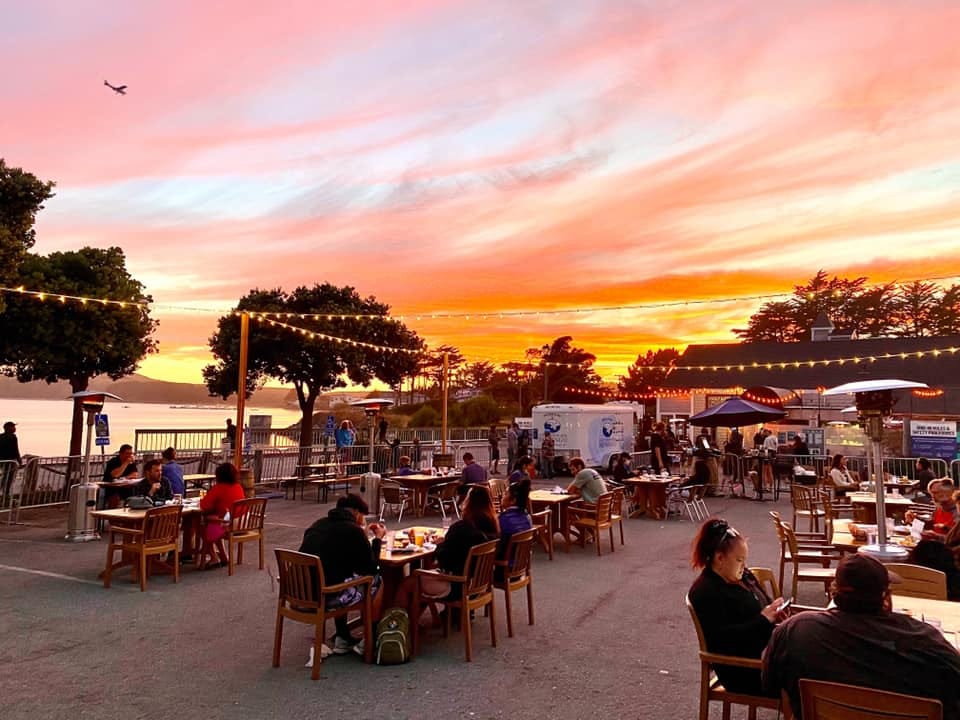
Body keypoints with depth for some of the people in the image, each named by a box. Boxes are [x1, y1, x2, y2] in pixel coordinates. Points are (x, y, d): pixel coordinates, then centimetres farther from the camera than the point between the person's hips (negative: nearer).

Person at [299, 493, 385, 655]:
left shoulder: (318, 524, 12)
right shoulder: (353, 530, -9)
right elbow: (371, 568, 0)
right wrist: (378, 539, 11)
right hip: (325, 597, -7)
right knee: (376, 579, 10)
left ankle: (342, 638, 32)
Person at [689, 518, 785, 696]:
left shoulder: (743, 576, 12)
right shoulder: (705, 593, -15)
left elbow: (763, 603, 25)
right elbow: (721, 638, -21)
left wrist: (773, 612, 0)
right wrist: (763, 619, -20)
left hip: (767, 647, 9)